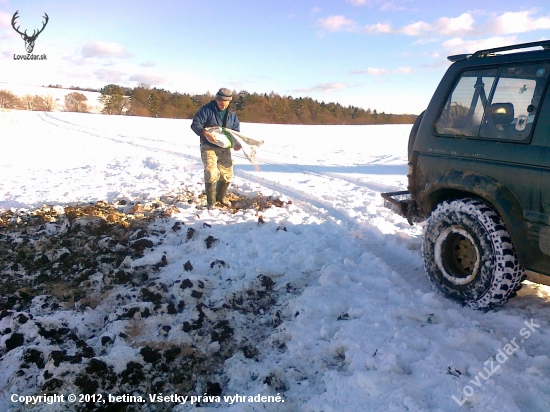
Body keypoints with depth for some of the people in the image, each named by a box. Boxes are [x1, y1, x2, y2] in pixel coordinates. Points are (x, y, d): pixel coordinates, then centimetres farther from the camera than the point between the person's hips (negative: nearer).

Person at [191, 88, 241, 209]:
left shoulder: (232, 114, 7)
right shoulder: (206, 109, -9)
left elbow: (236, 130, 11)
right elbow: (195, 124, -13)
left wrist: (236, 143, -9)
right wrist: (205, 133, -32)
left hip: (225, 148, 5)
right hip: (209, 147, -5)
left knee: (227, 175, 9)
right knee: (212, 174, -16)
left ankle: (221, 197, 33)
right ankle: (211, 202, -1)